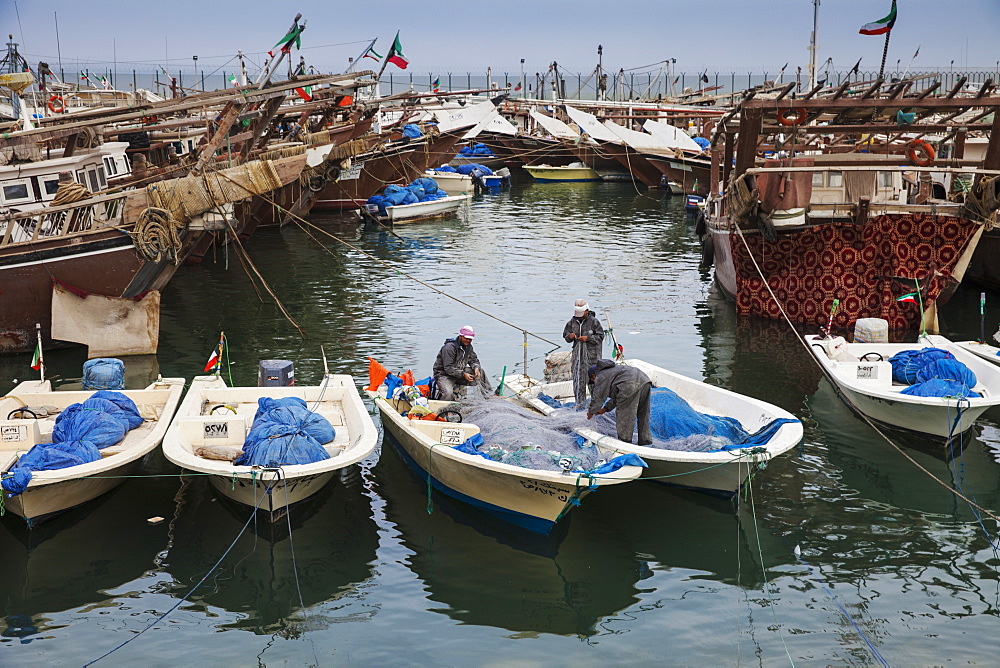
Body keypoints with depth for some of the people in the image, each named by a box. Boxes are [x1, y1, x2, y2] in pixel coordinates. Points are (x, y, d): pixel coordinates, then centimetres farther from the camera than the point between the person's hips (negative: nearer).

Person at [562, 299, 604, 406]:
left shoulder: (594, 321, -5)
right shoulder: (572, 321, 7)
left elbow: (600, 337, -3)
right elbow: (565, 335, 15)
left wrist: (588, 338, -15)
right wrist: (570, 336, -7)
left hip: (591, 354, -4)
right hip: (577, 353, 4)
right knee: (578, 378, 5)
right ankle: (580, 402, 15)